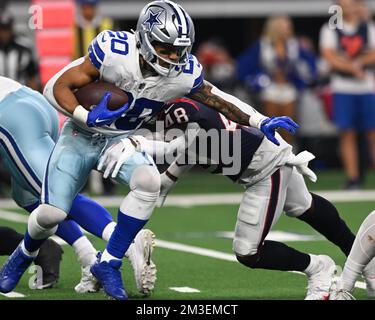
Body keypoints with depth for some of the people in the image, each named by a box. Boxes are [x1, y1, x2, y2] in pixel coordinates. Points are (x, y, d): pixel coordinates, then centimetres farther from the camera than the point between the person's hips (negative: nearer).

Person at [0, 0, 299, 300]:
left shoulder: (184, 73, -18)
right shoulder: (114, 52, -29)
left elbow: (219, 100, -1)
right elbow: (56, 87, -21)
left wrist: (261, 122, -10)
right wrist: (86, 117, -36)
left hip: (122, 139, 2)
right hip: (82, 134, -2)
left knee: (149, 181, -29)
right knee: (51, 213, -11)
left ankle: (108, 263, -14)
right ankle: (26, 253, 28)